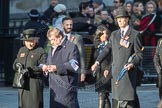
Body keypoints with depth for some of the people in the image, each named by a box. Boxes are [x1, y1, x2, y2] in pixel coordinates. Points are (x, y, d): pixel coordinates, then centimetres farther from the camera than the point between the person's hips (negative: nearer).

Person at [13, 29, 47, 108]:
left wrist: (30, 70, -22)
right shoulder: (21, 50, 17)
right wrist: (17, 65, -5)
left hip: (35, 83, -6)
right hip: (22, 83, 6)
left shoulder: (40, 51, -2)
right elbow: (15, 64, 19)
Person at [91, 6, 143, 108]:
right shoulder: (114, 34, 16)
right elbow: (107, 49, 22)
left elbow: (139, 54, -2)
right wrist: (97, 62, 14)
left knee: (129, 99, -8)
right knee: (116, 99, 4)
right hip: (116, 72, 5)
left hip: (128, 71, -5)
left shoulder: (135, 34, 0)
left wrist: (132, 64, -19)